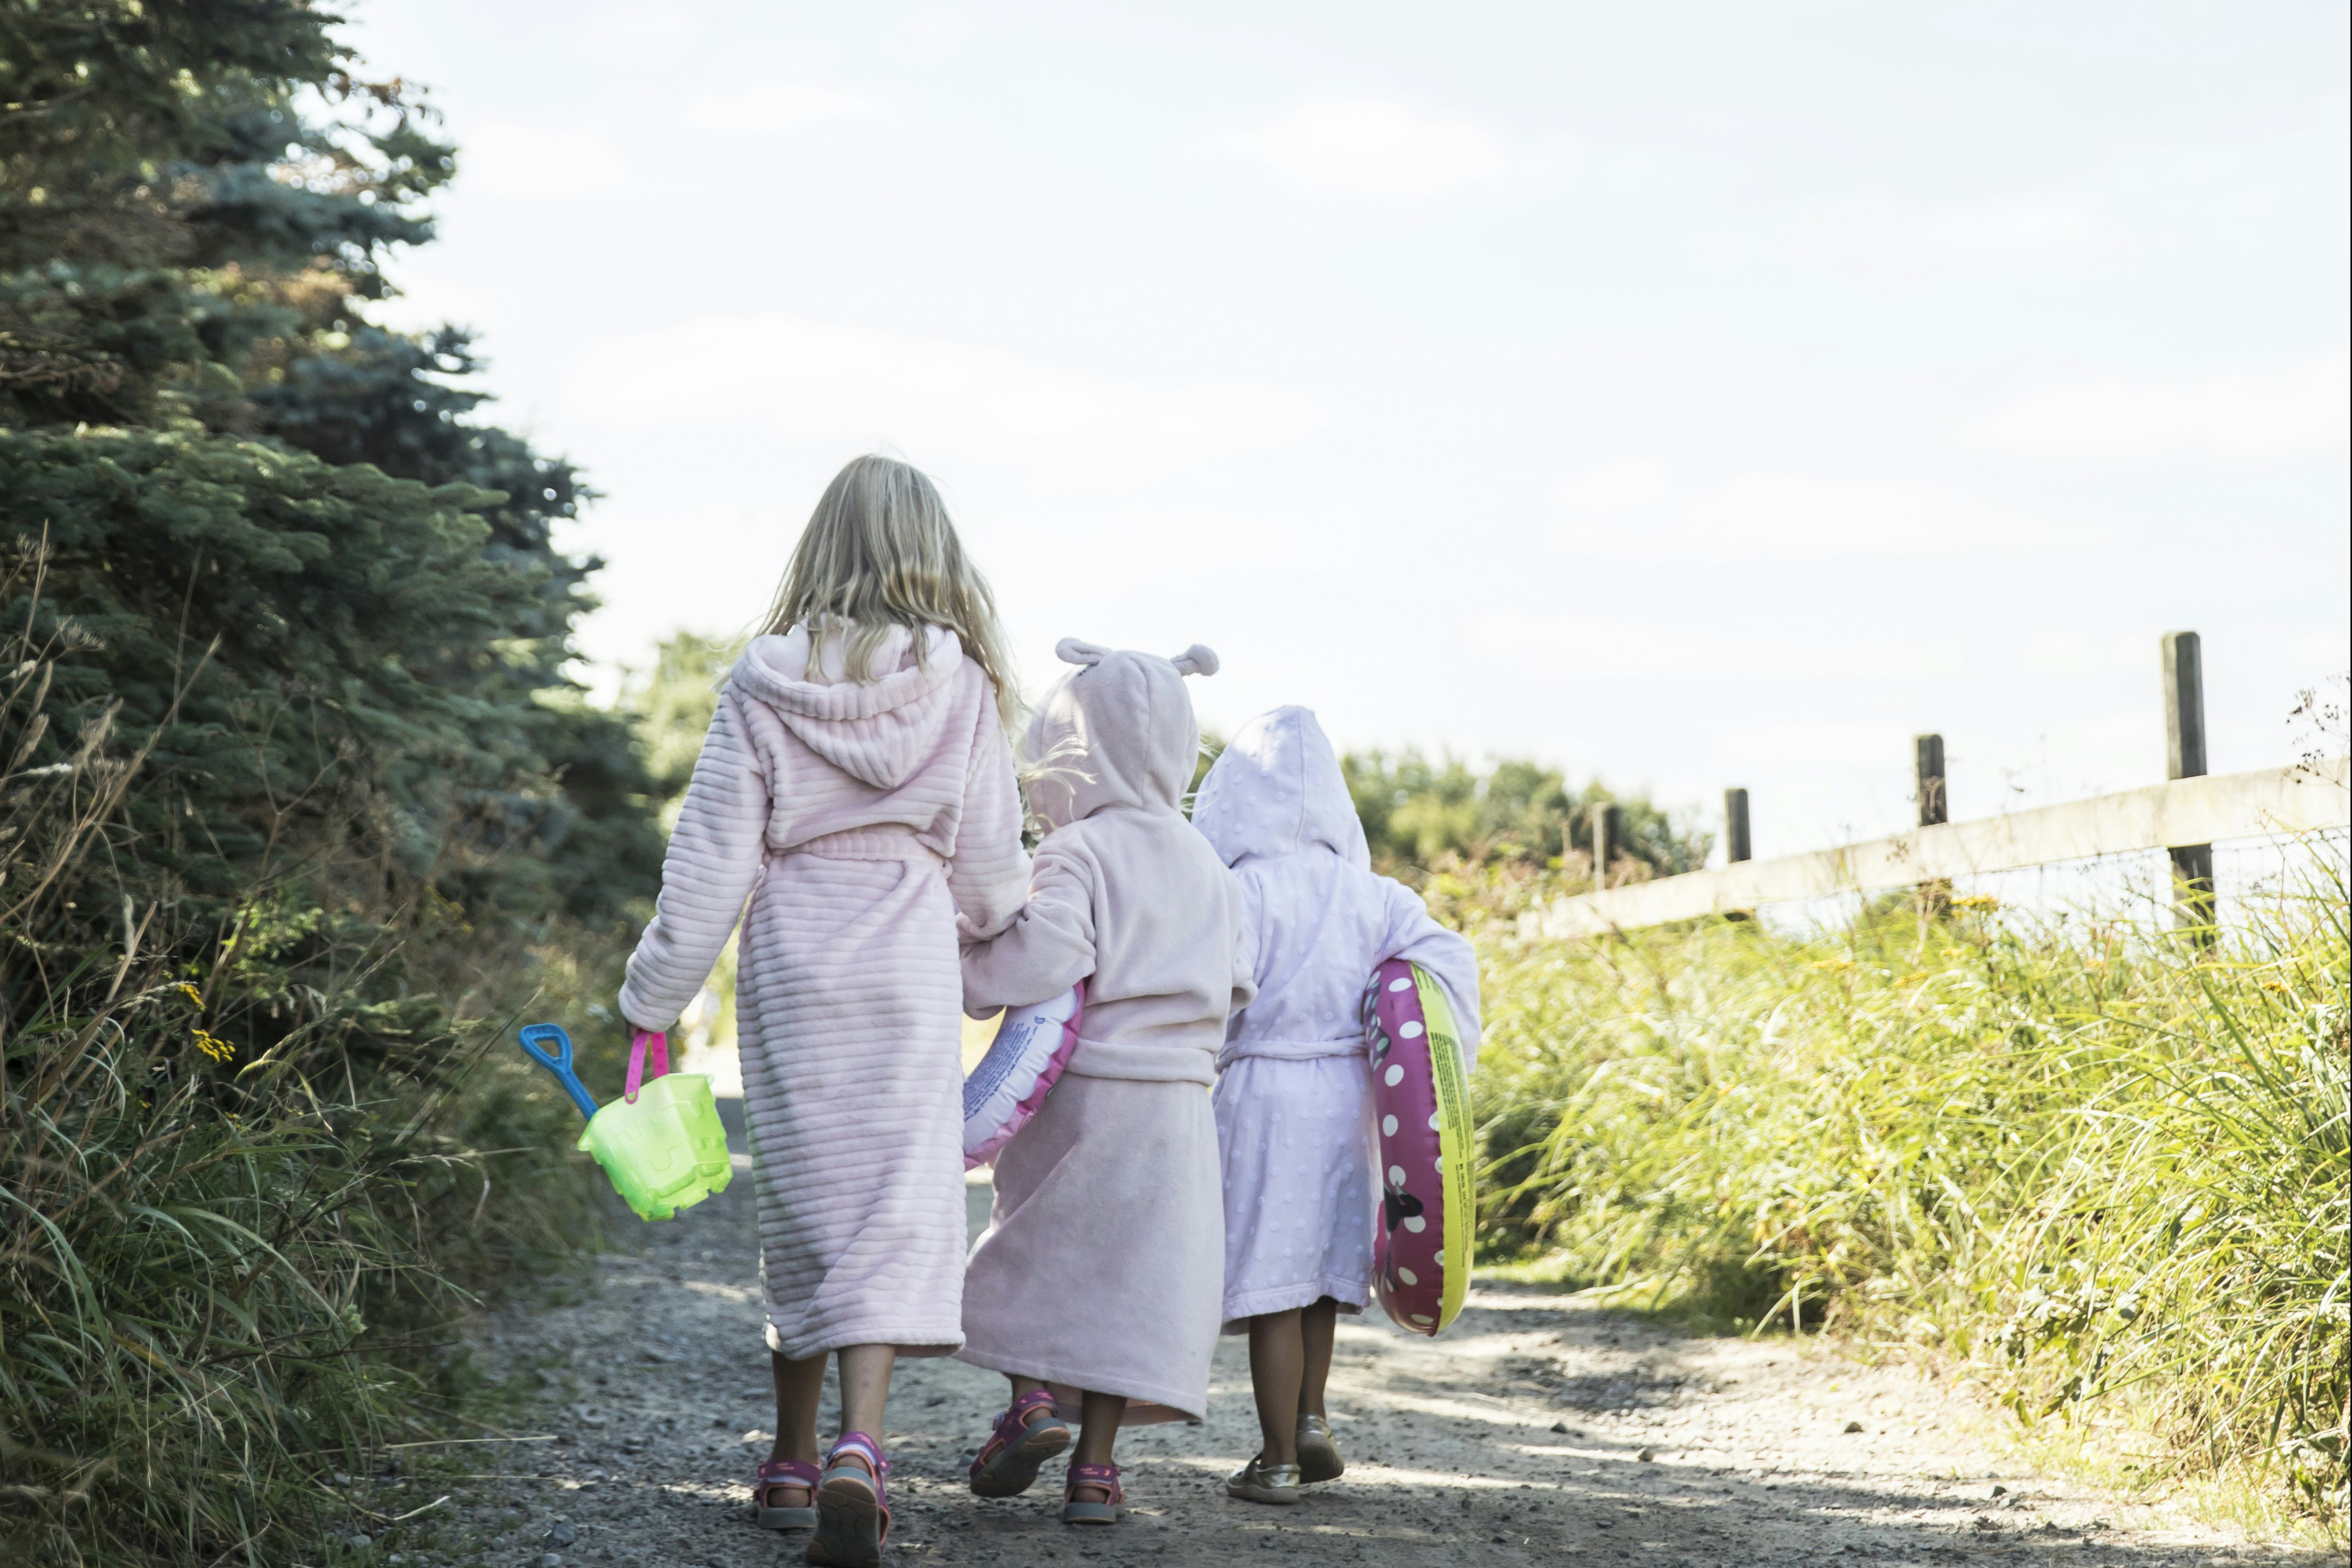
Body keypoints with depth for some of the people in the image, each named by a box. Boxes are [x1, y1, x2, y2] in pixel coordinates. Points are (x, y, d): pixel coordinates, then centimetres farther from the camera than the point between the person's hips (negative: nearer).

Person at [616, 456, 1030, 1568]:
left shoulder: (766, 684, -1)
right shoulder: (961, 683, -1)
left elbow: (711, 859, -1)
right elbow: (988, 864, 3)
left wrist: (653, 1001, 6)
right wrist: (1010, 907, 27)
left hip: (790, 955, 1)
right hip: (909, 957, -1)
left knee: (806, 1201, 12)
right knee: (897, 1205, -3)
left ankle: (793, 1464, 21)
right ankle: (858, 1448, -21)